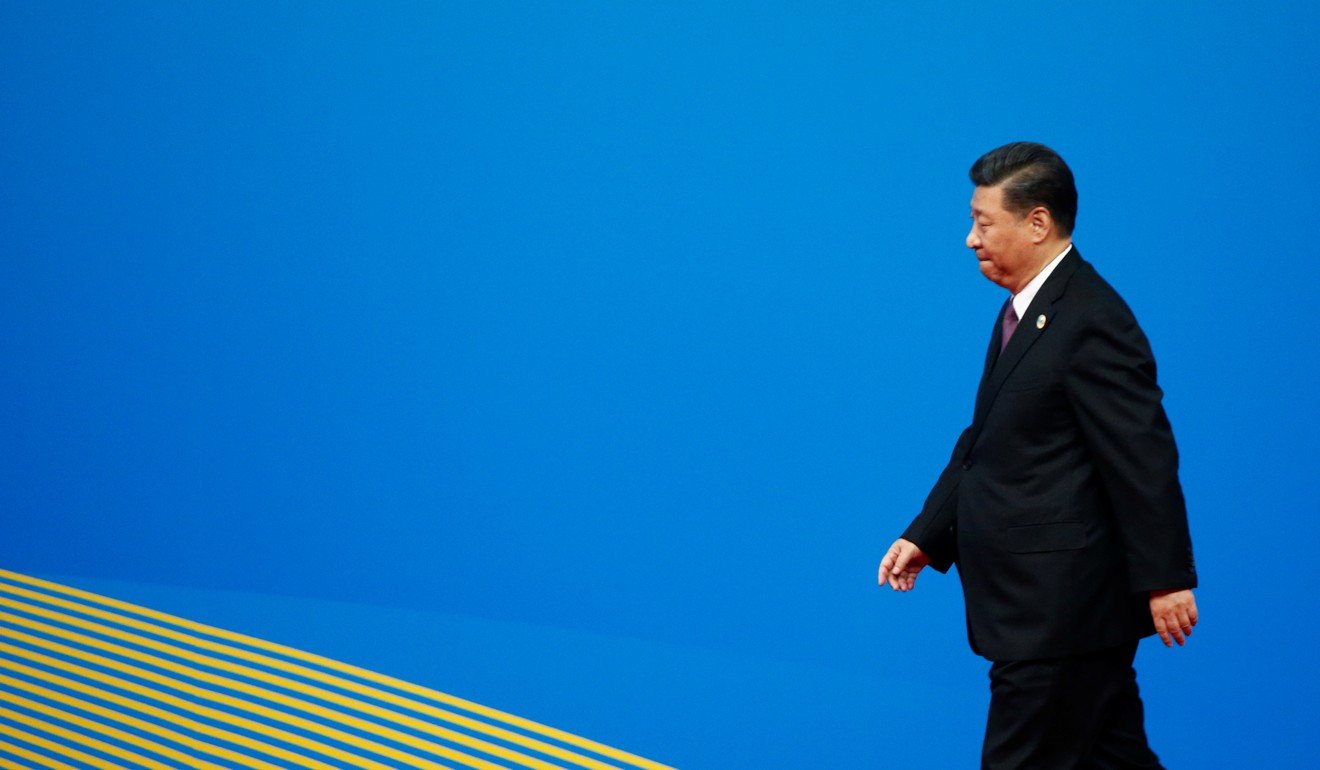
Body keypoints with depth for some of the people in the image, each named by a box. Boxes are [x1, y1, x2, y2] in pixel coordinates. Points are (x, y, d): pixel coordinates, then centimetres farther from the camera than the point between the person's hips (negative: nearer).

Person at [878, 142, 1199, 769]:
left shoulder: (1092, 324, -18)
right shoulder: (1024, 310, 12)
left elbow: (1144, 461, -20)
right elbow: (982, 441, 18)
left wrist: (1165, 579, -19)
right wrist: (926, 537, 13)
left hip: (1060, 609, -10)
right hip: (1041, 601, 10)